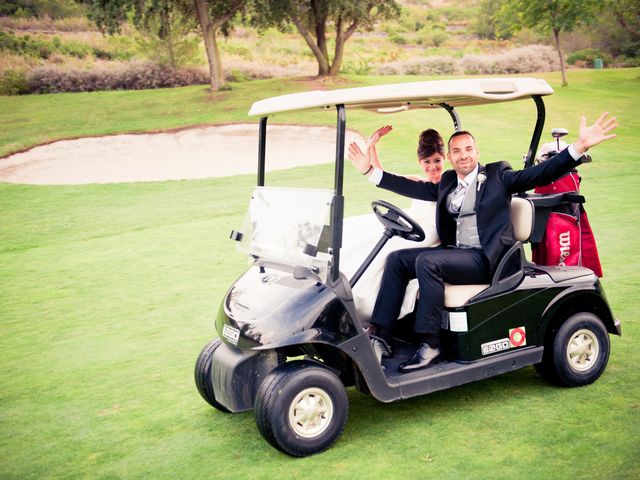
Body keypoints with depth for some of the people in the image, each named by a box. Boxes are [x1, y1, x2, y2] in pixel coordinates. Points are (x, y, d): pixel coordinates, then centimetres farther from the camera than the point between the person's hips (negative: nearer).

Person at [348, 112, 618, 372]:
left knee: (426, 262, -29)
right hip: (453, 252, 7)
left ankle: (429, 344, -24)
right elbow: (412, 188, 19)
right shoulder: (447, 182, 20)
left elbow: (542, 174, -6)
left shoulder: (497, 176, 4)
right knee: (397, 259, -9)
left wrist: (581, 145, -18)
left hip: (485, 259, -7)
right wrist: (370, 171, 15)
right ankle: (380, 336, -13)